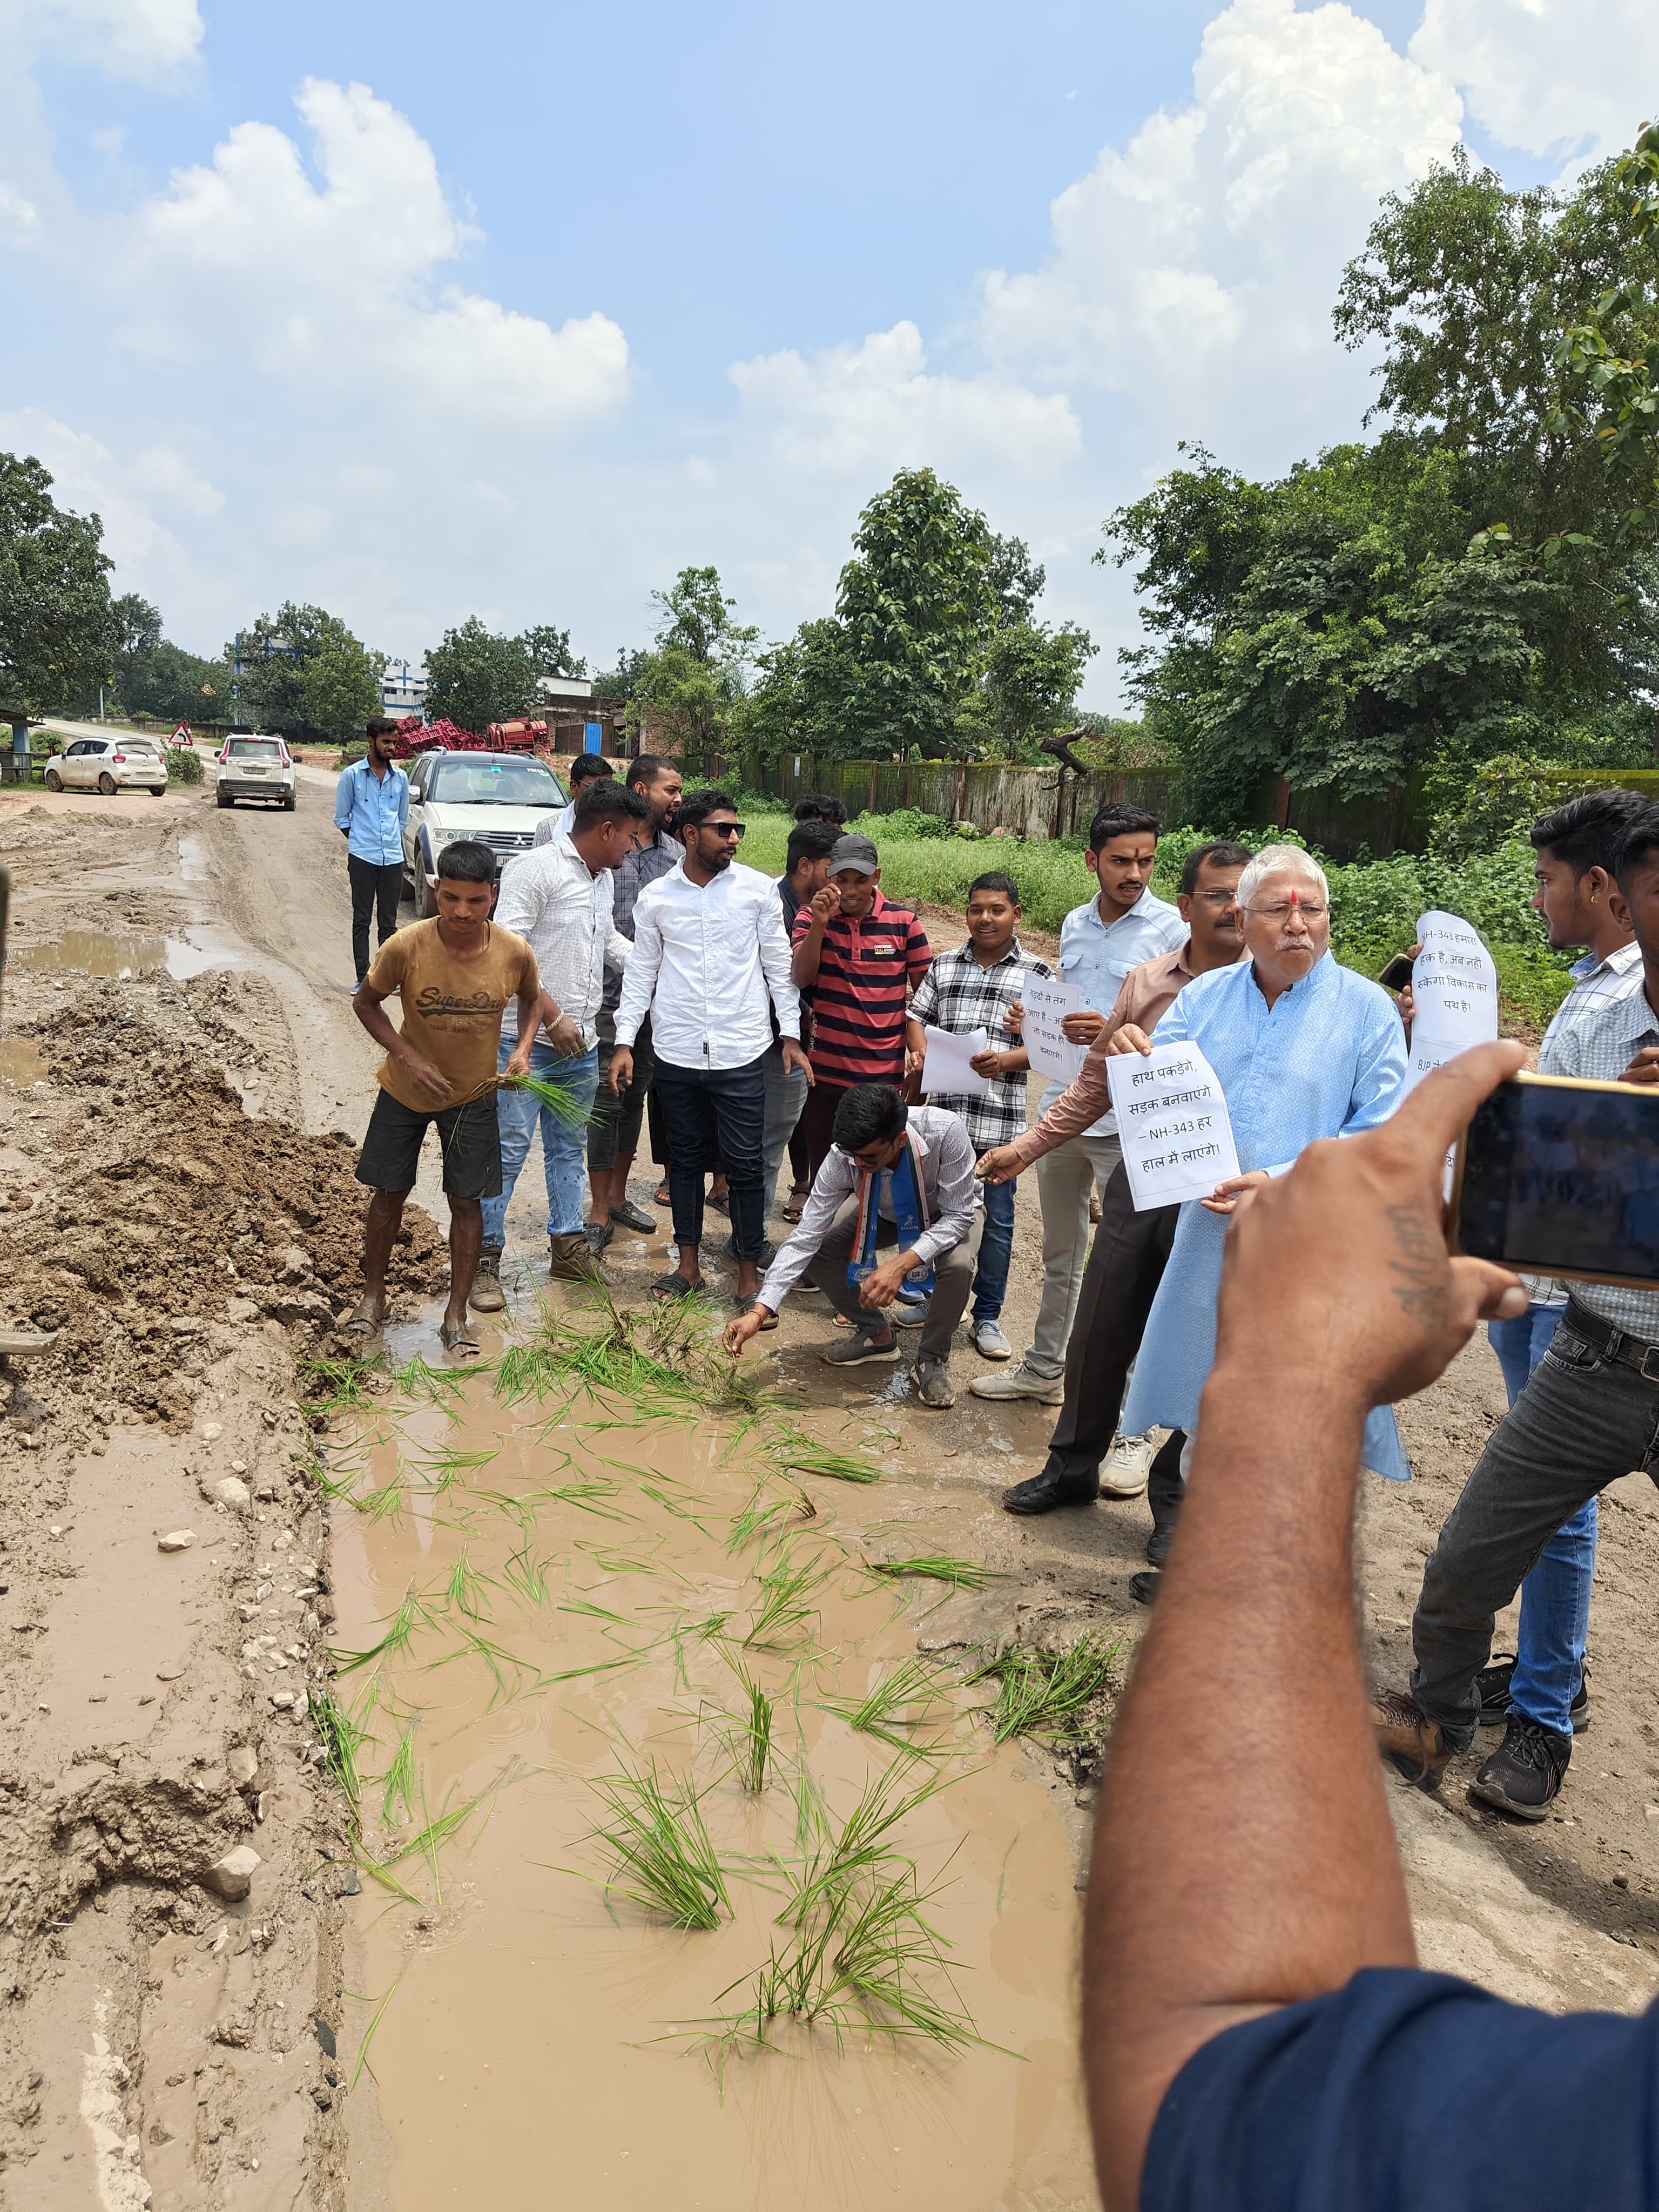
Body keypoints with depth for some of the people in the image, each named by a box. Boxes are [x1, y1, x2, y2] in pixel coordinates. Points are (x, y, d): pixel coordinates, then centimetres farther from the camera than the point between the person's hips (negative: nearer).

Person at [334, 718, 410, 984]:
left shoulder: (400, 777, 9)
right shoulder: (351, 775, 0)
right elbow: (341, 818, 6)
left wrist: (390, 841, 12)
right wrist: (360, 842, 4)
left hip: (393, 859, 3)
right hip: (362, 858, -3)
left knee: (389, 922, 6)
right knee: (362, 921, 0)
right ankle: (363, 979, 2)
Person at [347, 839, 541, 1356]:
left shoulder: (514, 952, -21)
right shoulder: (406, 947, -25)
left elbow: (531, 998, 3)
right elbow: (366, 1002, -8)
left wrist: (522, 1049, -15)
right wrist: (408, 1057, -20)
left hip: (473, 1095, 1)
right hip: (406, 1090, 0)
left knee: (467, 1201, 6)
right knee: (389, 1193, 12)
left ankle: (456, 1314, 22)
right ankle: (373, 1295, 34)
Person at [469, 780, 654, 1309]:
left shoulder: (603, 878, 13)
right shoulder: (537, 870, -14)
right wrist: (552, 1017, -21)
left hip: (580, 1045, 8)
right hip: (526, 1042, -8)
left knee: (569, 1147, 16)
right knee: (509, 1150, -3)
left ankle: (568, 1247, 27)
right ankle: (485, 1259, 6)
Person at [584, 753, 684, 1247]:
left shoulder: (674, 853, 8)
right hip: (609, 996, -6)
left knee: (637, 1095, 15)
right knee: (606, 1099, -1)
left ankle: (617, 1195, 30)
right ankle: (599, 1212, 9)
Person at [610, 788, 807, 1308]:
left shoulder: (758, 889, 0)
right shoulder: (655, 898, 3)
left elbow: (778, 965, 4)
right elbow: (641, 972, 8)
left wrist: (791, 1034, 0)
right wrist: (624, 1042, 4)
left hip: (741, 1053, -2)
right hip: (676, 1052, 2)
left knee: (744, 1164, 2)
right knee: (685, 1157, 12)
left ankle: (749, 1270, 16)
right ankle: (689, 1264, 26)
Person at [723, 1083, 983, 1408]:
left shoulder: (945, 1132, -41)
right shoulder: (843, 1158, -32)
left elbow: (958, 1216, -31)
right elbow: (804, 1239, -30)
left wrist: (901, 1263, -45)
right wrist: (759, 1311, -39)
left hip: (951, 1211, -3)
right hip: (885, 1213, 3)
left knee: (958, 1265, -34)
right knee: (818, 1249, -19)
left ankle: (933, 1359, -7)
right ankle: (876, 1332, 7)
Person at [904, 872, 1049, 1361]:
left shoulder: (1036, 973, 1)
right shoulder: (944, 966, 12)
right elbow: (917, 1017, 11)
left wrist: (1007, 1060, -20)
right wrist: (921, 1051, -9)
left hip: (1001, 1116, -3)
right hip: (945, 1109, 3)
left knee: (997, 1219, 5)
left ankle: (987, 1316, 16)